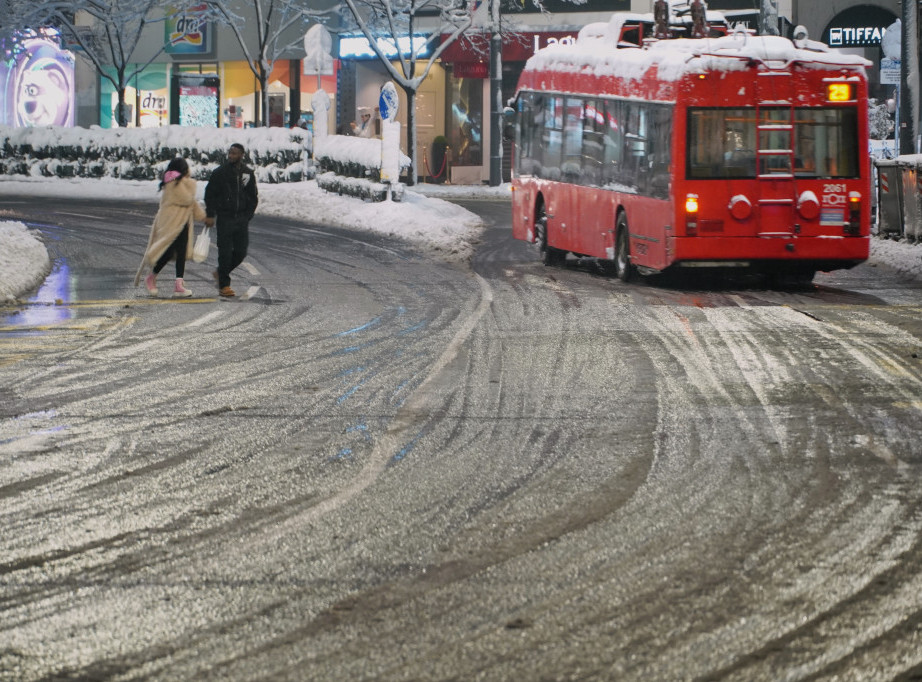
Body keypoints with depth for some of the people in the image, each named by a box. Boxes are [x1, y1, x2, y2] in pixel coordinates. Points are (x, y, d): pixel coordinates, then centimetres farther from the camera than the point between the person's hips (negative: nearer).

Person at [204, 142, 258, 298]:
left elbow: (253, 197, 14)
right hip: (225, 219, -3)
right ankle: (224, 285, 1)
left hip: (242, 219, 3)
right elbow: (209, 195, 1)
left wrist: (248, 215, 5)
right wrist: (210, 215, -5)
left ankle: (221, 273, 27)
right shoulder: (219, 173, -3)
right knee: (225, 252, -5)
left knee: (241, 252, 4)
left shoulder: (248, 174, 7)